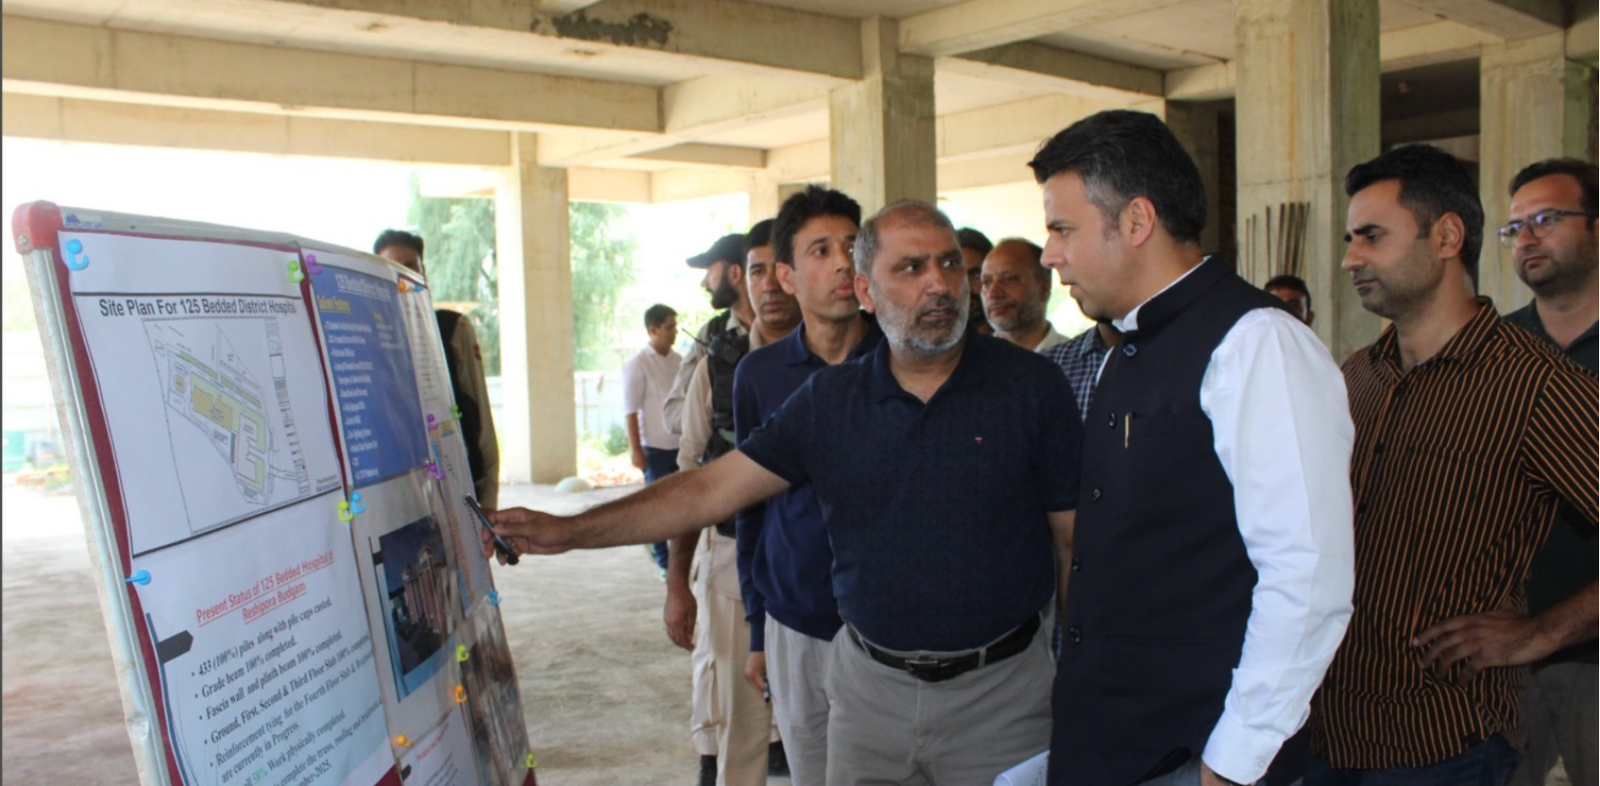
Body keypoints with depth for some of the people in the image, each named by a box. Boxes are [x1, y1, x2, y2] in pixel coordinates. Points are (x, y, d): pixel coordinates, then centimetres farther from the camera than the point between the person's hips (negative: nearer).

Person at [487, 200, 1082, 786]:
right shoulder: (829, 399, 0)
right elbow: (711, 488, -1)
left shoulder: (1028, 384, -6)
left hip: (1000, 692, -1)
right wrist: (570, 532, -9)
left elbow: (1076, 536, -4)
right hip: (869, 685, 2)